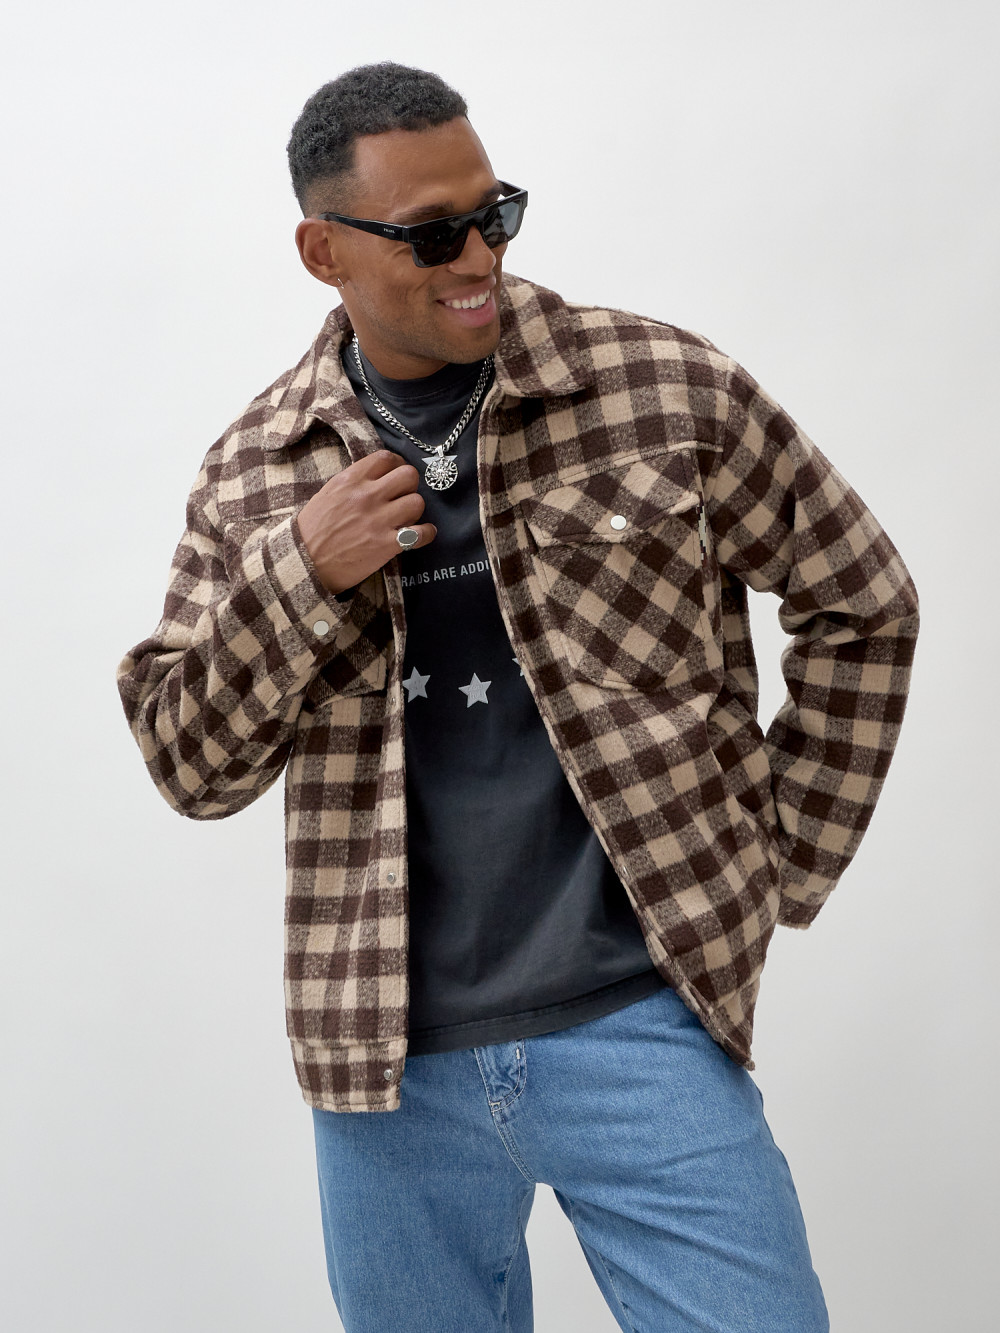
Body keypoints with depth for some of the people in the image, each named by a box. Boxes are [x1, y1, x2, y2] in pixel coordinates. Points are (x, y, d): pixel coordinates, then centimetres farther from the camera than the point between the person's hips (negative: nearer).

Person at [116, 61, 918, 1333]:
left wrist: (784, 866, 4)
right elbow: (191, 764, 3)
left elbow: (859, 603, 6)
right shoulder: (255, 471, 4)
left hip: (636, 1024, -2)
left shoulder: (663, 389, -3)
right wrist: (296, 571, -12)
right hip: (385, 1055, 3)